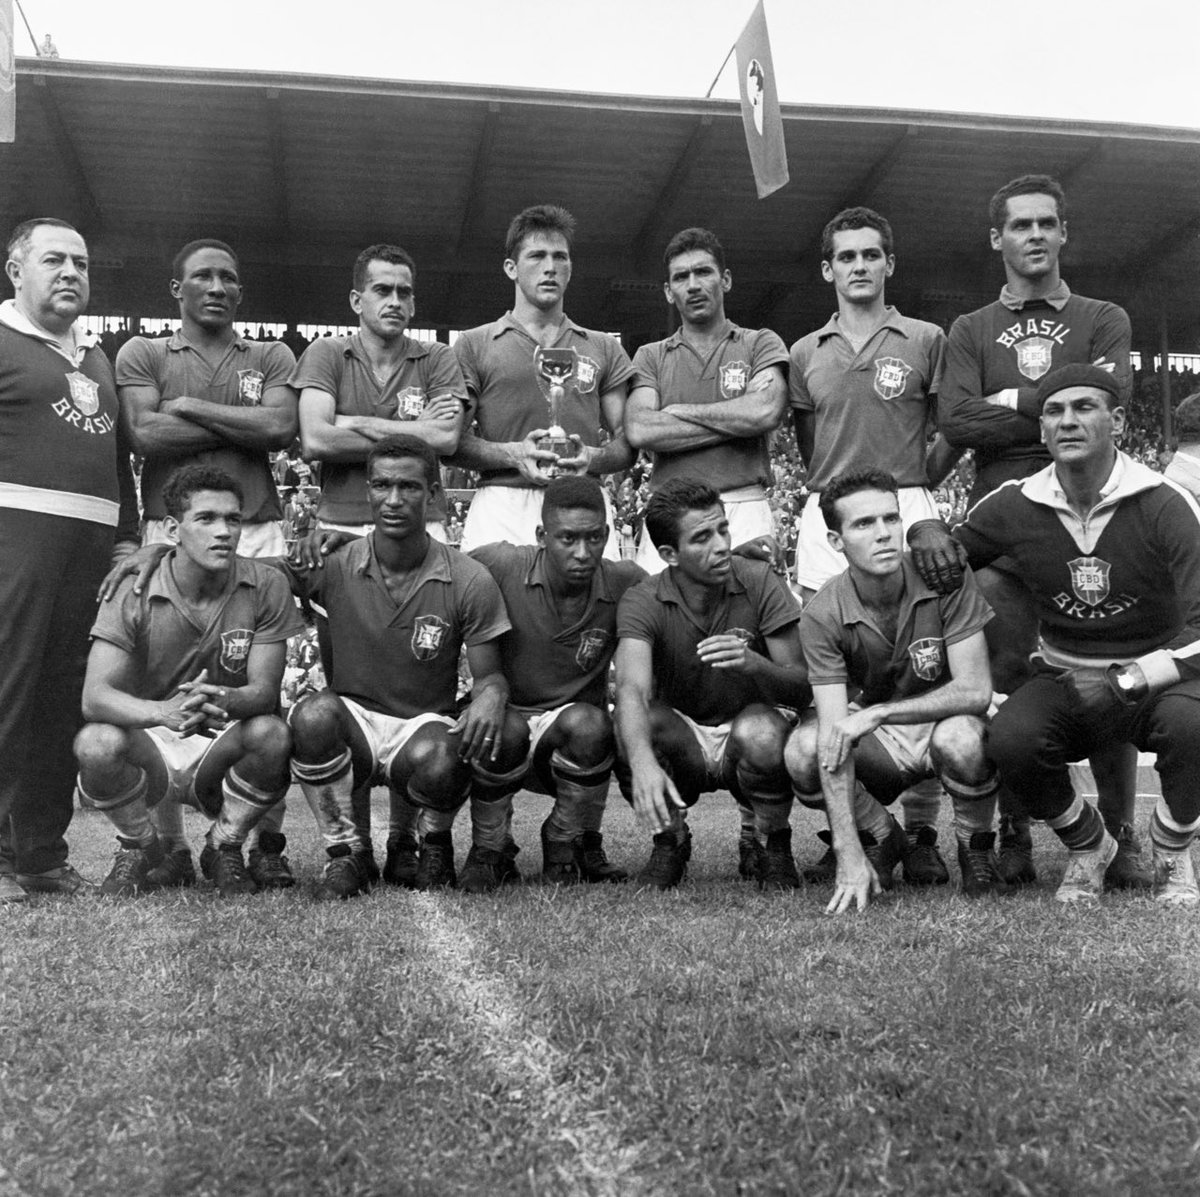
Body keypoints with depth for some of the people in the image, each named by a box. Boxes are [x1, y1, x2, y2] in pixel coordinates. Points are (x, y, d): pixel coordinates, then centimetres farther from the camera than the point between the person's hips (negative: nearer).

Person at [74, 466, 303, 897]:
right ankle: (138, 849, 1)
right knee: (96, 743, -32)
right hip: (149, 744, 0)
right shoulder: (132, 591, -11)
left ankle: (224, 849, -1)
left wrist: (222, 701, -41)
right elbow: (94, 696, -21)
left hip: (221, 750, 1)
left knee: (272, 733, -31)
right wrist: (163, 712, -43)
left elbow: (264, 690, -15)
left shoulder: (265, 587, -9)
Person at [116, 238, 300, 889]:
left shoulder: (271, 357, 16)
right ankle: (170, 845, 6)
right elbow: (145, 435, -4)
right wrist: (244, 423, -2)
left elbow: (282, 428, -3)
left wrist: (188, 405, -1)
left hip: (256, 533, 1)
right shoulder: (143, 354, 13)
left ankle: (267, 843, 5)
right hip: (170, 533, 0)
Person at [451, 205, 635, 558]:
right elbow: (452, 440, 6)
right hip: (503, 505, -1)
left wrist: (592, 457, -8)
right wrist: (513, 454, -12)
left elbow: (627, 442, 15)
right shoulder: (474, 345, 14)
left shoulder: (604, 349, 20)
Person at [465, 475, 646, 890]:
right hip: (507, 712, -1)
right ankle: (490, 850, -5)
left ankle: (566, 843, -2)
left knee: (588, 723, -32)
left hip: (577, 745, 1)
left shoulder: (627, 584, -8)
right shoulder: (498, 566, -13)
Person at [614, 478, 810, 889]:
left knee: (759, 730, -34)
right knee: (640, 721, -31)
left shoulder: (759, 583, -14)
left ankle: (772, 846, -3)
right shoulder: (642, 603, -16)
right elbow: (632, 690, -33)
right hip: (681, 742, 1)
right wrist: (643, 762, -54)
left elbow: (804, 690, -16)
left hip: (745, 744, 0)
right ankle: (670, 841, -1)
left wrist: (752, 664, -38)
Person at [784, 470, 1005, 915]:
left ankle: (976, 852, -3)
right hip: (881, 744, 2)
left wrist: (876, 713, -32)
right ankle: (883, 839, 4)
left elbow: (975, 691, -23)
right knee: (802, 752, -27)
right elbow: (835, 734, -25)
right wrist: (849, 858, -33)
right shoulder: (822, 616, -18)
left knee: (960, 738, -37)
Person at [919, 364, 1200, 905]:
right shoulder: (1014, 505, -5)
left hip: (1155, 678, -2)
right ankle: (1087, 844, 5)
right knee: (1009, 739, -30)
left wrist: (1130, 680, -26)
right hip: (1062, 679, 2)